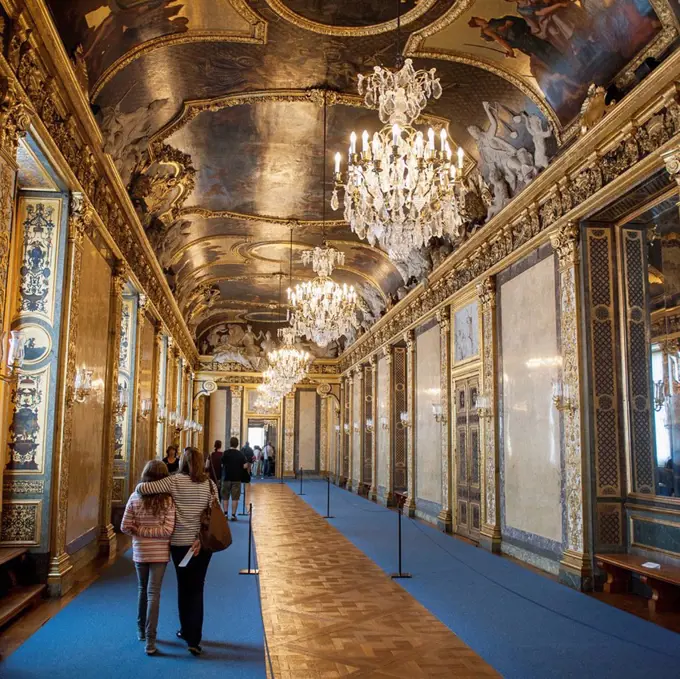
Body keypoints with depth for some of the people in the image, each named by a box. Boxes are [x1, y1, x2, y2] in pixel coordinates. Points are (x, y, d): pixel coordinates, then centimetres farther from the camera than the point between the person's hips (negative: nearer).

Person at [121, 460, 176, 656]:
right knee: (153, 593, 1)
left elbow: (125, 527, -4)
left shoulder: (135, 498, -6)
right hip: (159, 553, -2)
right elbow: (167, 530, -15)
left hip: (140, 552, 2)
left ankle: (141, 631, 36)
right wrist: (150, 531, -5)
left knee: (142, 590, 21)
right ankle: (150, 641, -2)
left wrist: (139, 531, 10)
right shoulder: (168, 500, -11)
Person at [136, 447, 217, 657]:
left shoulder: (175, 481, -9)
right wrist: (201, 539, -6)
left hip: (180, 542, -1)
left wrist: (141, 485, 5)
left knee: (183, 587, 16)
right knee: (196, 588, 8)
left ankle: (186, 631, 30)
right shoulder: (209, 484, -1)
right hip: (203, 543, 1)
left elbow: (141, 489, -17)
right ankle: (194, 639, 2)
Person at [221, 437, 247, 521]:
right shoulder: (241, 454, -3)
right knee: (235, 498, 5)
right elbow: (245, 466, -9)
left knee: (225, 497, 11)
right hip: (237, 478, 1)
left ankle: (225, 514, 9)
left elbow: (222, 465, -10)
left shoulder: (226, 453, -7)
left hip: (227, 478, -1)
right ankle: (233, 515, 4)